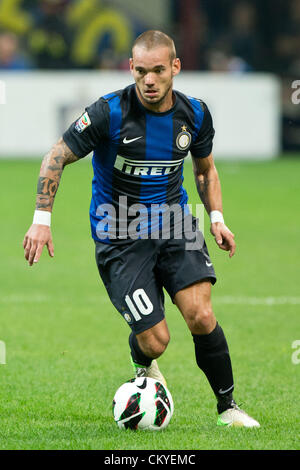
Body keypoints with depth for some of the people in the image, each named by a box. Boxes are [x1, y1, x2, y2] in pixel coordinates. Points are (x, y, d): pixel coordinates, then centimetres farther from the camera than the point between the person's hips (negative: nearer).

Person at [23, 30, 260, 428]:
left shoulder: (195, 114, -4)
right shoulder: (110, 112, -19)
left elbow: (205, 168, 16)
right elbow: (57, 157, -11)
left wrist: (217, 218, 4)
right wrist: (42, 220, -18)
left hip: (174, 225, 3)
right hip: (120, 238, -3)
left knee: (201, 316, -18)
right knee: (155, 340, -9)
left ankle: (227, 406, 2)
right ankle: (144, 368, 31)